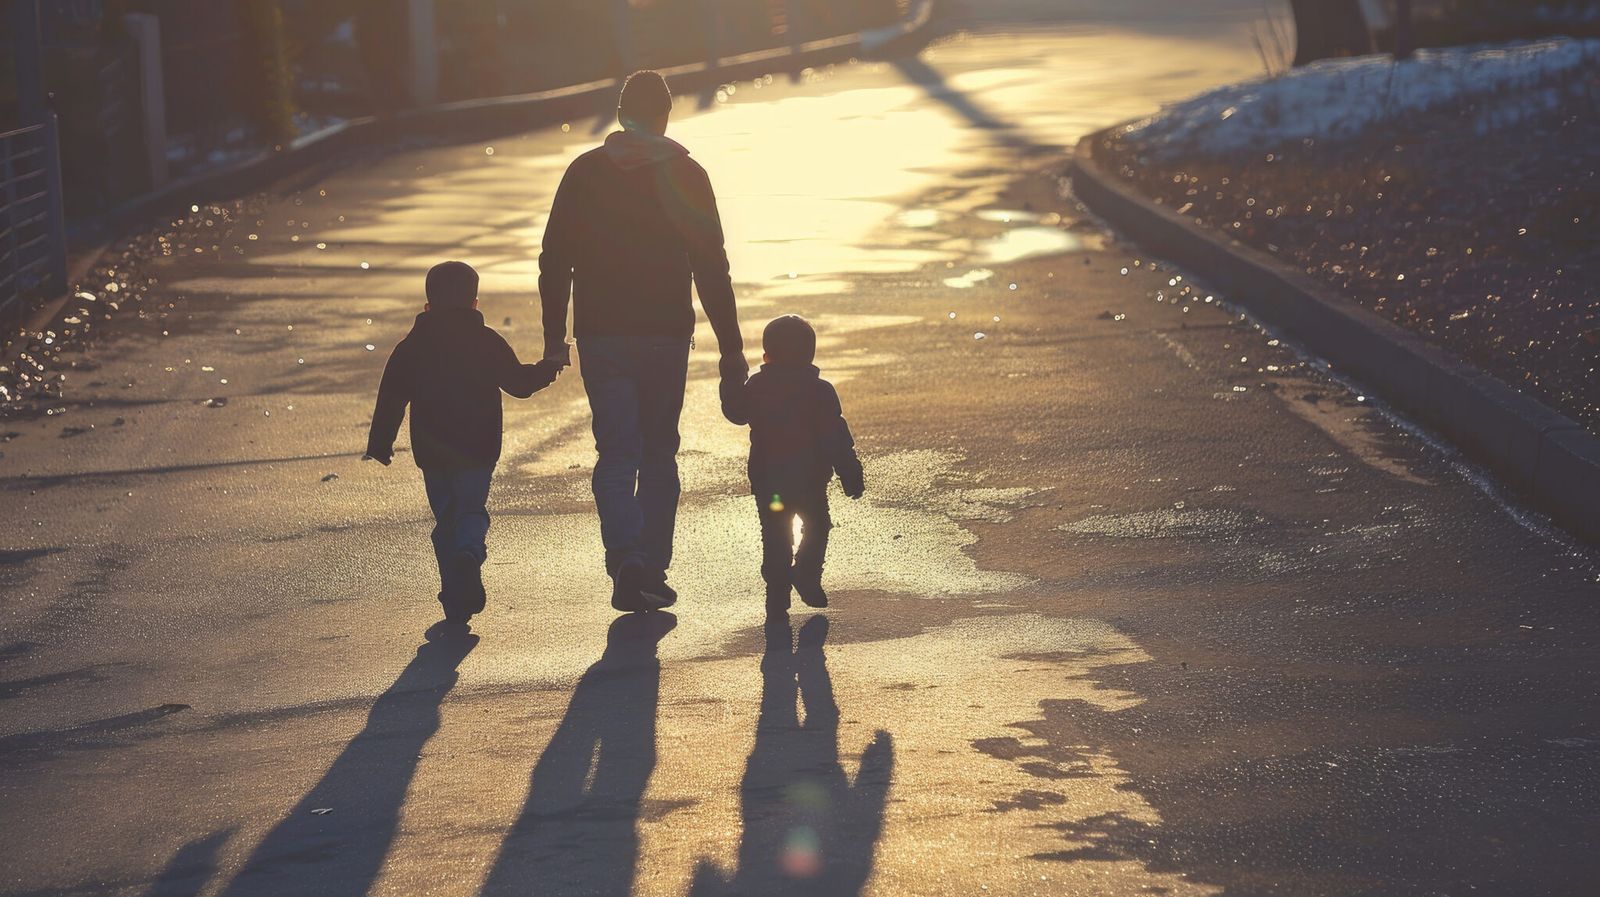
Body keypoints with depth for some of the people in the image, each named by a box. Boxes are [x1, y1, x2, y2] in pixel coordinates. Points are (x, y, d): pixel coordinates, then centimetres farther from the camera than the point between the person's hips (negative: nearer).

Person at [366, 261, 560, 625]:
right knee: (472, 509, 6)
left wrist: (380, 443, 9)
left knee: (445, 518, 9)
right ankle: (469, 554, -30)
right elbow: (519, 383, 4)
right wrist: (547, 371, 22)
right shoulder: (488, 343, 0)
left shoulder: (410, 348, 4)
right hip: (478, 449, -1)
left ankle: (457, 602, 5)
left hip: (432, 453, 1)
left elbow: (391, 399, 3)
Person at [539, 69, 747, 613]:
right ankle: (652, 572, 11)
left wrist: (554, 339, 9)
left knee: (616, 455, 2)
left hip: (600, 338, 1)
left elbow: (554, 261, 2)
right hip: (666, 336, 0)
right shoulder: (686, 175, -3)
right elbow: (711, 267, -5)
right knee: (659, 455, 12)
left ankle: (626, 563, -17)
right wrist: (730, 348, -1)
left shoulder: (584, 172, 1)